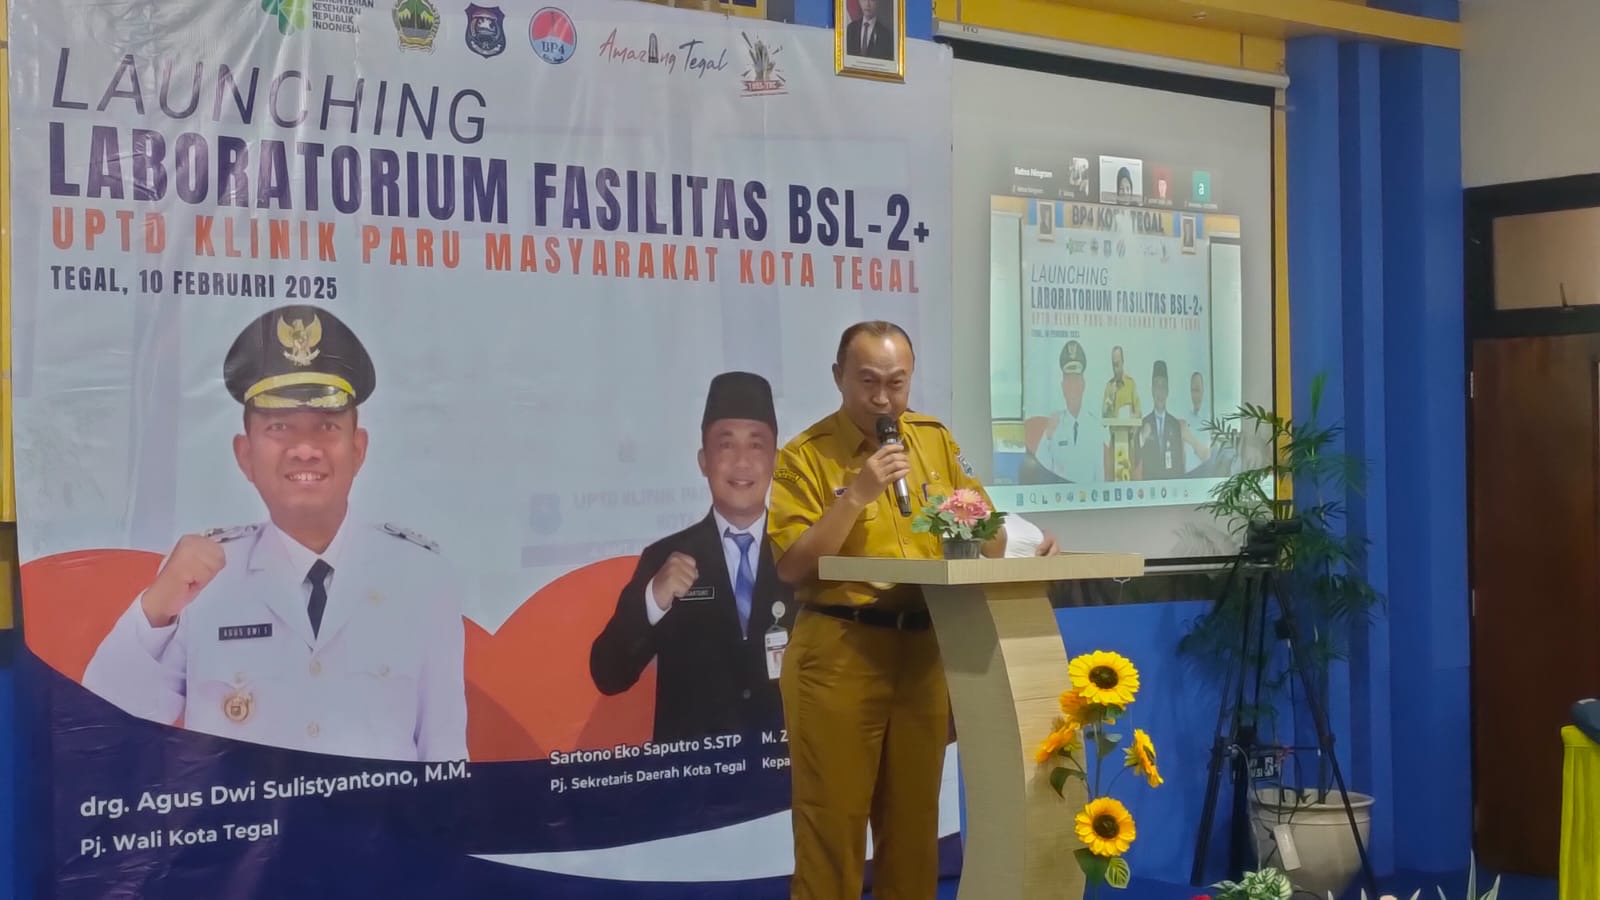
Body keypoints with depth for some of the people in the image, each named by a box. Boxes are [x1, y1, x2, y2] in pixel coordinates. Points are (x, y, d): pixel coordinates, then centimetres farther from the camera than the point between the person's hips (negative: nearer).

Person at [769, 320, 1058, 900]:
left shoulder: (936, 440, 9)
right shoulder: (805, 456, -5)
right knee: (834, 814, 1)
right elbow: (792, 567, -12)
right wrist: (857, 495, -19)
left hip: (925, 649, 5)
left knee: (914, 811, 13)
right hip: (838, 651, -4)